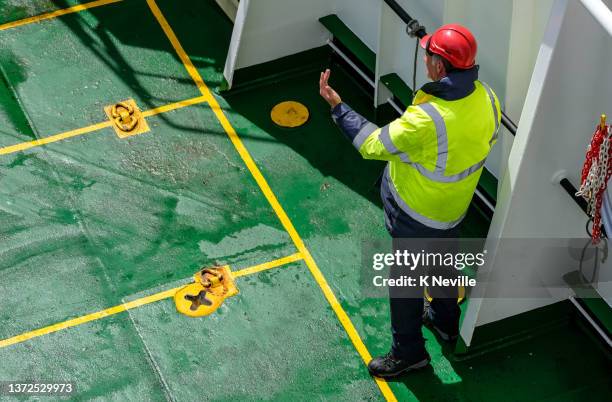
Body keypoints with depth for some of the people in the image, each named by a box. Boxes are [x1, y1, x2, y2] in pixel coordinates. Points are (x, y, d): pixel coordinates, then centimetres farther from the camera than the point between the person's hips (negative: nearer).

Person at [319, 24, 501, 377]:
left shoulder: (425, 121, -39)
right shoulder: (486, 97, -18)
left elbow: (372, 145, -24)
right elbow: (490, 137, 3)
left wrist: (337, 106, -16)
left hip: (417, 218, -7)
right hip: (454, 210, 7)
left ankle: (409, 352, 34)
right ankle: (446, 322, 56)